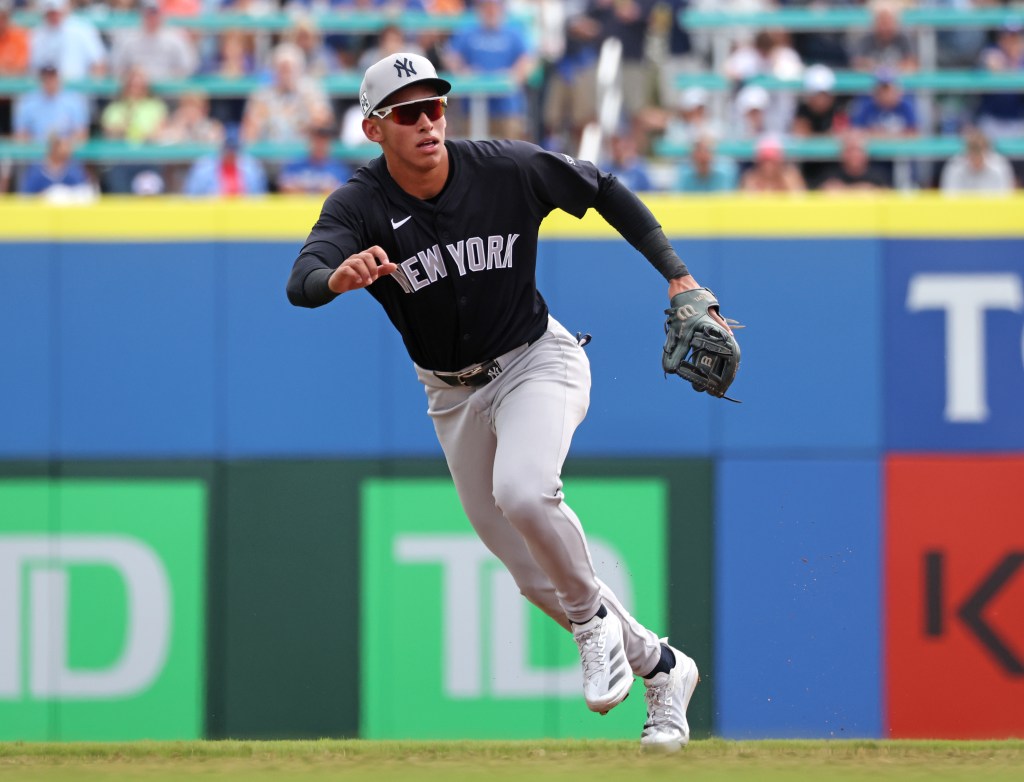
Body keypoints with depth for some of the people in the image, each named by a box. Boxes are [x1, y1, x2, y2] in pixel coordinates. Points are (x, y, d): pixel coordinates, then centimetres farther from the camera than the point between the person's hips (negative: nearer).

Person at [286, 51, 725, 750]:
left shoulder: (508, 169, -18)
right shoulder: (359, 206, -18)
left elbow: (604, 191, -2)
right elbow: (301, 284, -36)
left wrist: (676, 273, -8)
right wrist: (339, 276, -60)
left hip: (537, 360, -3)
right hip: (452, 396, 3)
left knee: (523, 490, -34)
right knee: (539, 576, 7)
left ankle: (594, 617, -9)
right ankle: (660, 667, 27)